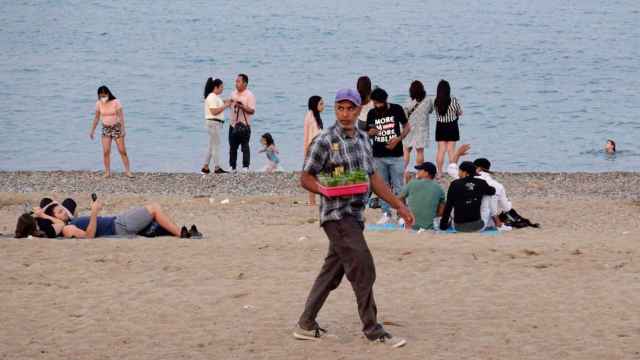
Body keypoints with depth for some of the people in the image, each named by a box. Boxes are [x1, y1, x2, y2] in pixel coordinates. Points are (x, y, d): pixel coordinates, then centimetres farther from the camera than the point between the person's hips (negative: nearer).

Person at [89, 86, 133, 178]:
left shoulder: (115, 102, -13)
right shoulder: (99, 104, -3)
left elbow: (121, 116, -13)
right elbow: (96, 118, 7)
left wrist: (123, 129, -19)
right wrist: (92, 130, 9)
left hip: (116, 127, -3)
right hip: (106, 129, 3)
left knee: (122, 151, -2)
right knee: (106, 152, -7)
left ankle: (127, 171, 3)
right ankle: (107, 172, 0)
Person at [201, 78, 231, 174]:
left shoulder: (215, 97, 17)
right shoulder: (212, 97, -15)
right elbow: (214, 112, -22)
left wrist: (224, 103, 9)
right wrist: (225, 106, -17)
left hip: (216, 123, 11)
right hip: (214, 122, -11)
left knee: (212, 146, 13)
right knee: (216, 145, -7)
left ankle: (205, 167, 15)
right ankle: (217, 168, -4)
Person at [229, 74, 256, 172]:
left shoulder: (249, 95, -7)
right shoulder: (233, 93, 13)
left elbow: (252, 111, -13)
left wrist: (241, 106, -23)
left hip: (244, 126, -6)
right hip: (233, 124, 6)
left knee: (245, 147, -4)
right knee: (232, 147, 8)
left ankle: (245, 167, -3)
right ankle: (232, 167, 13)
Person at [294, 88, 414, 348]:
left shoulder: (363, 139, 12)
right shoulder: (325, 141, -9)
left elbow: (373, 178, 19)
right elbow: (306, 178, -6)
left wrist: (399, 205, 16)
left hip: (355, 214, 8)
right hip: (337, 215, -8)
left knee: (332, 271, 12)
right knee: (363, 270, -10)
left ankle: (306, 325, 21)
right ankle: (373, 331, -4)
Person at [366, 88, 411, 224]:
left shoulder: (397, 109, -3)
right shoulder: (372, 113, 4)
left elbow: (407, 126, 6)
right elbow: (367, 135, 12)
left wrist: (398, 138, -11)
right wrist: (371, 133, -13)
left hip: (395, 155, -3)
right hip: (378, 156, 3)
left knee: (398, 187, -2)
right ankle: (386, 214, 15)